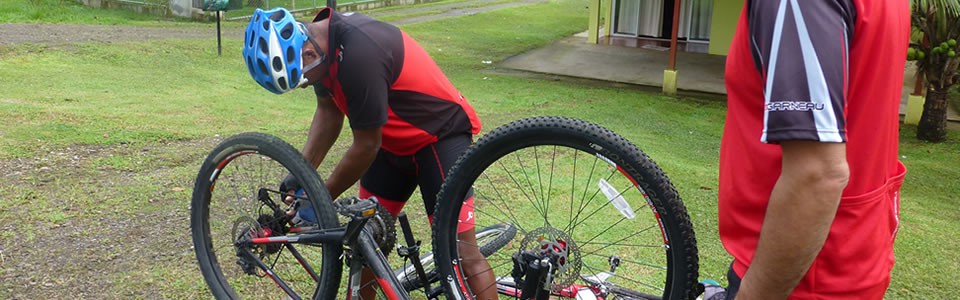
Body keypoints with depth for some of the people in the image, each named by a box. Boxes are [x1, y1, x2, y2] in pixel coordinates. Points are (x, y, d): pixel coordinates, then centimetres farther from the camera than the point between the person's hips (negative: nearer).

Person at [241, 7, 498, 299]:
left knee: (461, 251, -12)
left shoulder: (358, 55, -33)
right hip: (394, 140, 9)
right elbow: (329, 111, 8)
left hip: (440, 135, -8)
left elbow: (367, 146, -24)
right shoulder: (319, 40, -6)